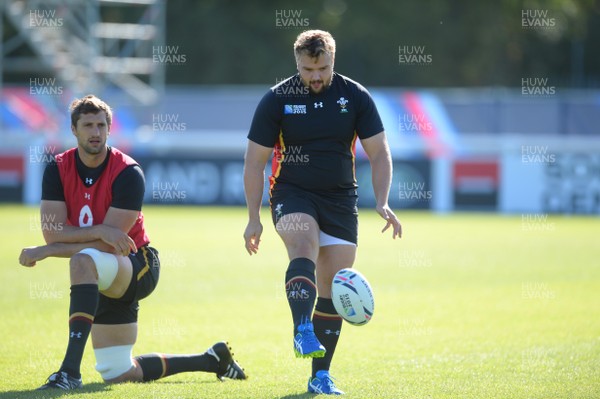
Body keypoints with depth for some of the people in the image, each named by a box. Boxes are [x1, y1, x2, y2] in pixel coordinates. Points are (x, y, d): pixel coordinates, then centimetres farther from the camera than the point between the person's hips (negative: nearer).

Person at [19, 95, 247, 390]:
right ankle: (212, 359, 29)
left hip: (137, 267, -6)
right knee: (119, 375, 8)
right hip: (104, 283, 6)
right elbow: (52, 232, -15)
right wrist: (100, 232, -30)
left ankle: (70, 371, -44)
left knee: (84, 261, -39)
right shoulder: (57, 169, -5)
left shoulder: (128, 173, -18)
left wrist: (45, 252, -24)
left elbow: (110, 243, -23)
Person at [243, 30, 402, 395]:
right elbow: (255, 161, 0)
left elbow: (379, 153, 4)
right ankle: (303, 332, -45)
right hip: (292, 193, -2)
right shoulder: (277, 100, -5)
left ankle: (321, 376, 6)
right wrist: (254, 218, -3)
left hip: (340, 199, 2)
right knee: (304, 247, -33)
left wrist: (382, 202, -9)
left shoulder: (355, 97, -1)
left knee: (334, 287, -1)